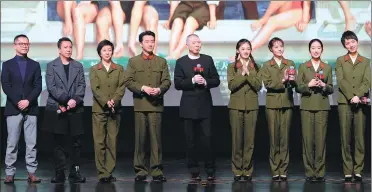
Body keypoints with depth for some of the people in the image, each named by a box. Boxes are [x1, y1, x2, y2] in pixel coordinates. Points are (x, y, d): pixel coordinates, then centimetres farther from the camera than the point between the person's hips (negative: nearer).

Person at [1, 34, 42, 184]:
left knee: (31, 143, 0)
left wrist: (28, 101, -12)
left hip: (31, 109, 1)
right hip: (13, 109, -1)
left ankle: (32, 173, 2)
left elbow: (38, 86, 3)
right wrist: (17, 102, -12)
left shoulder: (35, 65, 12)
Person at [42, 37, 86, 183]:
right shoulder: (51, 66, 5)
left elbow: (81, 86, 5)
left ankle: (75, 172, 5)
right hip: (57, 109, -2)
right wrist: (66, 99, -13)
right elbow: (51, 87, -4)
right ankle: (59, 173, 4)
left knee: (76, 142, 0)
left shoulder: (78, 66, 13)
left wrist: (75, 100, -13)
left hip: (75, 109, 2)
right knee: (59, 142, 0)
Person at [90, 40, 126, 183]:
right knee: (99, 142, -4)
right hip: (99, 109, -1)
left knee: (112, 142, 0)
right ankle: (102, 173, -3)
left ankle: (109, 172, 4)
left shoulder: (119, 69, 11)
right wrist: (106, 102, -17)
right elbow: (95, 88, -3)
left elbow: (121, 87, 1)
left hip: (114, 110, 1)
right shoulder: (94, 69, 8)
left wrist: (114, 101, -15)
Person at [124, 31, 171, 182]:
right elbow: (128, 81, 1)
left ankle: (157, 170, 1)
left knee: (156, 137, -2)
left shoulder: (162, 62, 13)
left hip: (156, 104, 1)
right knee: (140, 138, 2)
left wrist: (159, 89, -15)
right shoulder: (133, 61, 9)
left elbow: (167, 81, 5)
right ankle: (140, 170, 7)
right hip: (140, 104, 0)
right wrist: (143, 88, -13)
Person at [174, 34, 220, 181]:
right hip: (188, 106, 0)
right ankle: (194, 171, 10)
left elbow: (216, 80, 7)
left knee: (207, 138, -3)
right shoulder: (181, 62, 4)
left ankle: (210, 171, 4)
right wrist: (192, 81, -17)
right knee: (191, 140, 4)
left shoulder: (208, 60, 8)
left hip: (205, 105, 0)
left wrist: (205, 82, -12)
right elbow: (177, 84, -4)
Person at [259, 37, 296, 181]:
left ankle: (283, 171, 3)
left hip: (287, 103, 1)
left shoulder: (290, 64, 11)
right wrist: (282, 80, -20)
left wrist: (292, 80, -22)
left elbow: (293, 84, 1)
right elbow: (268, 84, -6)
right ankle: (275, 171, 3)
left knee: (285, 137, 0)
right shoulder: (266, 66, 7)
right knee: (274, 137, -1)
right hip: (272, 104, -1)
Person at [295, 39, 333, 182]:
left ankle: (320, 172, 3)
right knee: (308, 139, -3)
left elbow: (331, 89, 10)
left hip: (322, 107, 1)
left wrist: (324, 85, -11)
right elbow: (298, 88, 4)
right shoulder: (303, 67, 7)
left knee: (320, 139, -3)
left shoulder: (327, 68, 10)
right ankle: (309, 172, 3)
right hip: (307, 106, -1)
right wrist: (309, 85, -14)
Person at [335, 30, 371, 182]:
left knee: (360, 138, -1)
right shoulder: (340, 61, 10)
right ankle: (347, 171, 0)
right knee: (345, 138, -2)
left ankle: (358, 171, 2)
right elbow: (341, 81, -2)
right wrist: (351, 96, -15)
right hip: (345, 103, 0)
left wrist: (357, 96, -16)